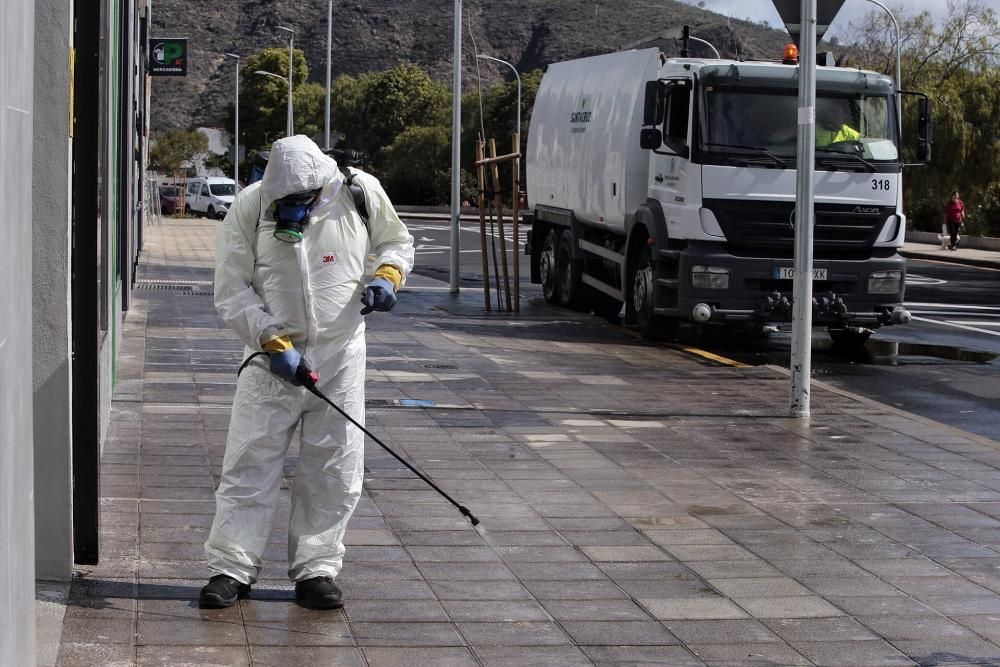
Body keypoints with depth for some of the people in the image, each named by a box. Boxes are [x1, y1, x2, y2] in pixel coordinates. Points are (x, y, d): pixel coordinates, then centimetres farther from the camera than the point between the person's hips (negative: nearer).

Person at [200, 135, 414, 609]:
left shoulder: (360, 192, -7)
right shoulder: (249, 207, -10)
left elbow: (396, 241, 12)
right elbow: (231, 291, -6)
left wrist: (388, 276, -10)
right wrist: (273, 341, -16)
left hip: (340, 356, 1)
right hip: (272, 356, -1)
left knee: (334, 471, 5)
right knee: (250, 463, -1)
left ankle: (315, 569, 17)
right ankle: (231, 568, 9)